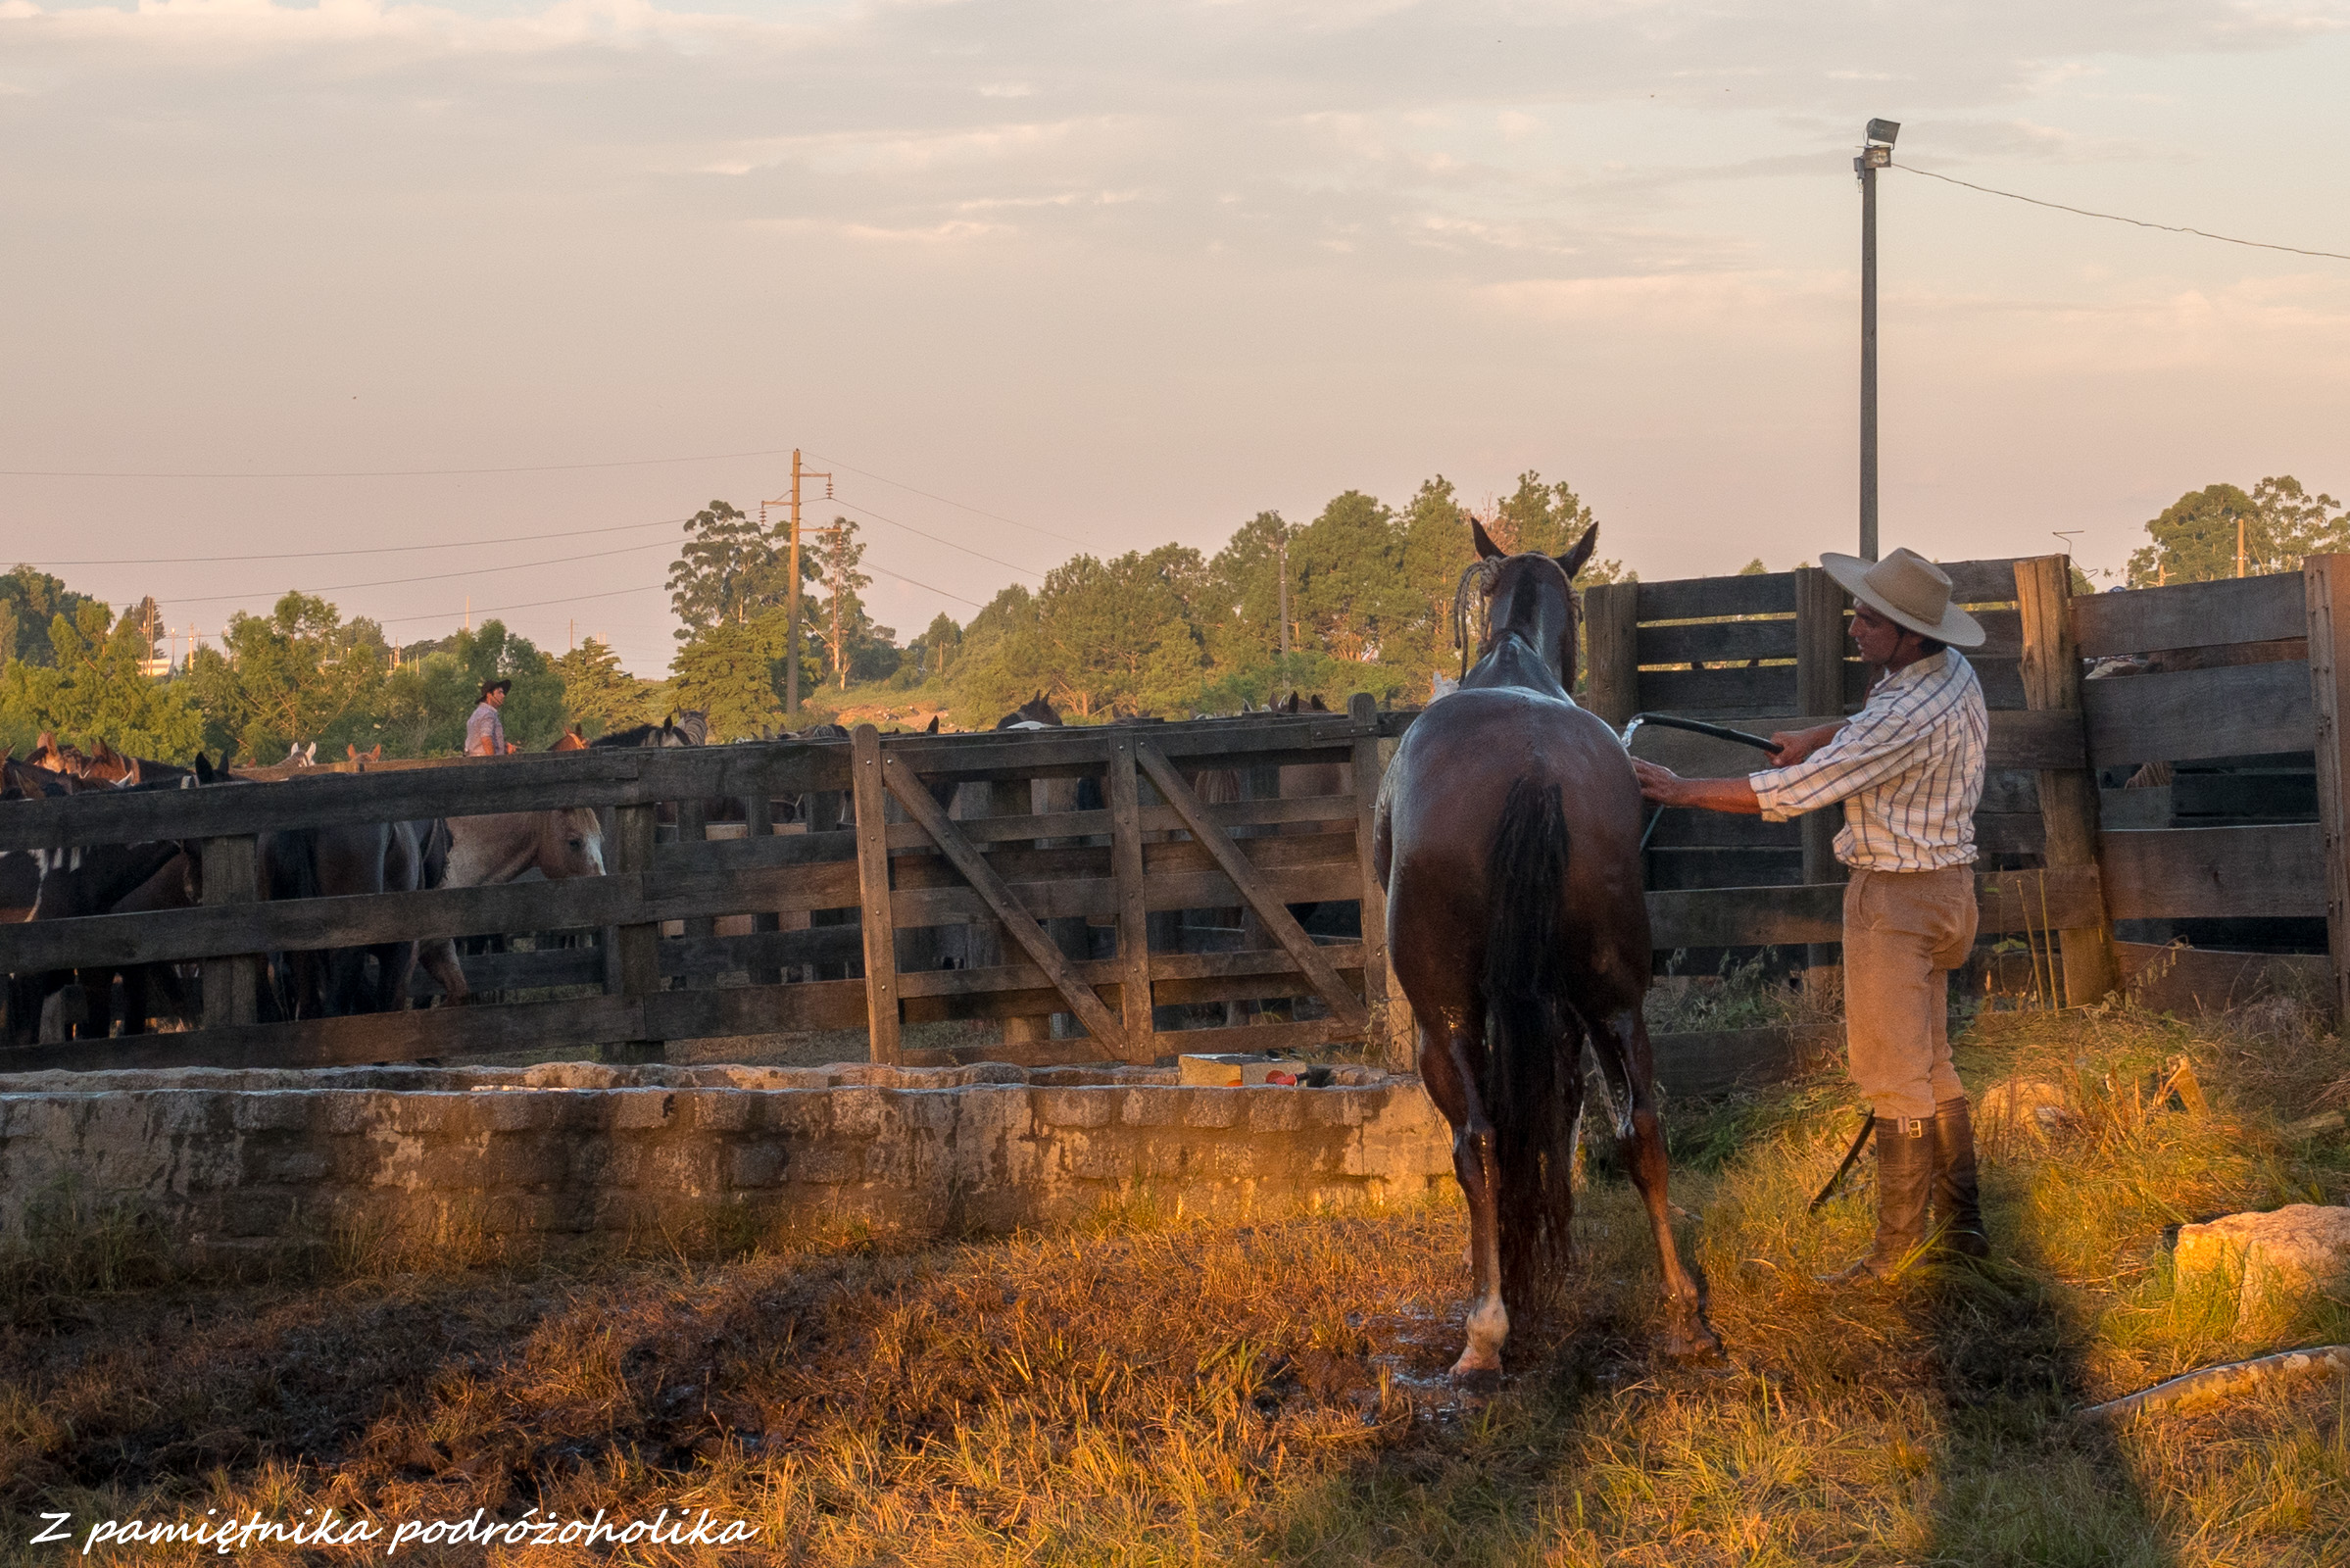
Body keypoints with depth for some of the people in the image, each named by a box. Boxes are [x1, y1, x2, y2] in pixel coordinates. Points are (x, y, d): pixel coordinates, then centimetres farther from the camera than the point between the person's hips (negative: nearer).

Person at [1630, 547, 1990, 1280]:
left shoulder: (1908, 716, -28)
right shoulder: (1953, 672, 2)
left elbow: (1792, 793, -26)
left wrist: (1682, 789, -19)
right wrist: (1821, 738, 18)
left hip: (1897, 896, -10)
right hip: (1945, 883, 10)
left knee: (1893, 1072, -2)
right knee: (1931, 1064, 18)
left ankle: (1897, 1249, 3)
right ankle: (1962, 1223, 24)